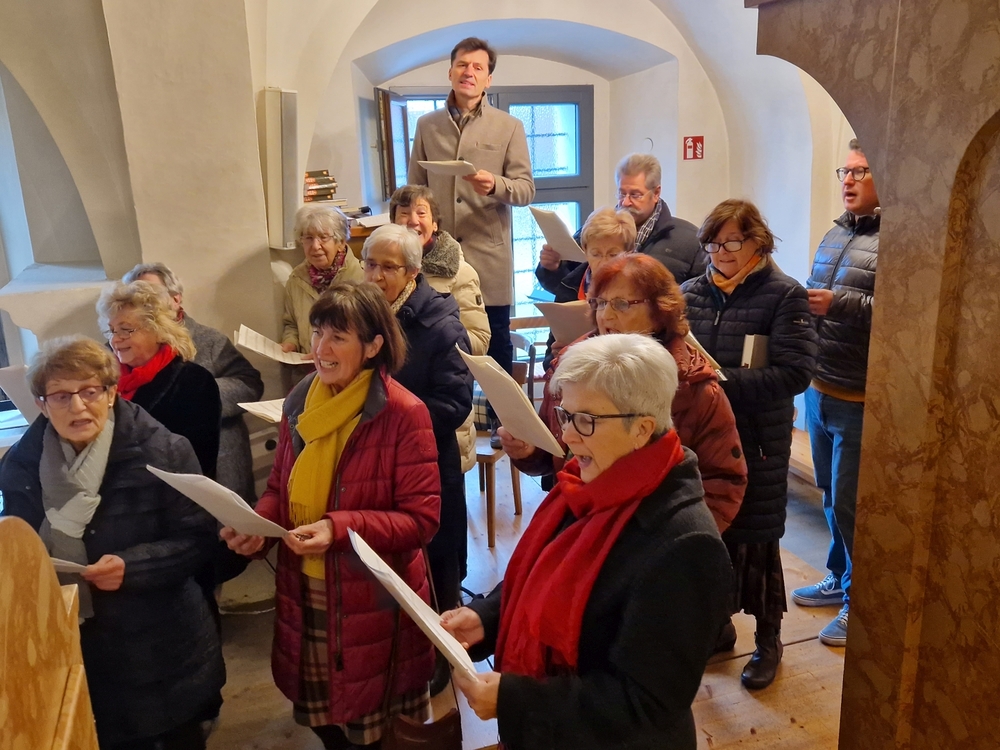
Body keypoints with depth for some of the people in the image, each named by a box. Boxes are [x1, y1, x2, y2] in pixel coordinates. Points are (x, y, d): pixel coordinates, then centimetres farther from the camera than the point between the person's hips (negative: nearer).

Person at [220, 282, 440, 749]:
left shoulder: (404, 414, -18)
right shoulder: (299, 403, 0)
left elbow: (421, 519, -17)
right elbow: (280, 488, 10)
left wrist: (339, 527, -28)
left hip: (374, 601, -5)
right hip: (304, 595, 5)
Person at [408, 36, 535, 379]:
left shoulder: (509, 127, 5)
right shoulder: (426, 125, 11)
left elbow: (526, 190, 0)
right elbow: (415, 190, 15)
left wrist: (496, 185, -20)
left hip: (489, 255, -1)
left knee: (496, 341, 4)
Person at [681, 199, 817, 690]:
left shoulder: (784, 295, -7)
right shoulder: (691, 292, 5)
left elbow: (795, 372, -16)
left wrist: (723, 381, -23)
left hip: (756, 442, -4)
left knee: (753, 537, 6)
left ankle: (769, 639, 28)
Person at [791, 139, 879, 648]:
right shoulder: (835, 235, 14)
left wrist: (839, 304, -25)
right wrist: (805, 304, 5)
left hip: (858, 400, -8)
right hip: (820, 389, 8)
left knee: (849, 503, 3)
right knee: (831, 494, 19)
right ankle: (840, 579, 37)